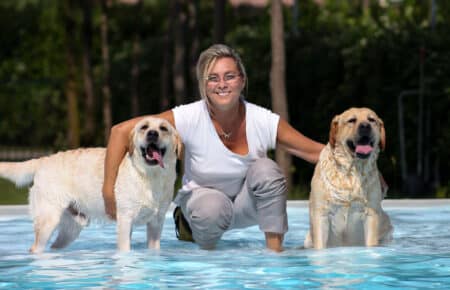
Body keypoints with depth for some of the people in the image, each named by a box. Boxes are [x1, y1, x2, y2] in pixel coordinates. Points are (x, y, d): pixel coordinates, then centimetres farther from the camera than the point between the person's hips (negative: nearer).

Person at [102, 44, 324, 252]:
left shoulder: (263, 122, -19)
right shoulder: (190, 118, -23)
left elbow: (315, 152, -13)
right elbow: (121, 131, -23)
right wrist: (109, 189, -27)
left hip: (246, 205, 1)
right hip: (202, 196, -1)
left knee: (266, 170, -28)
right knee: (212, 208, -35)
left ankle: (275, 250, -16)